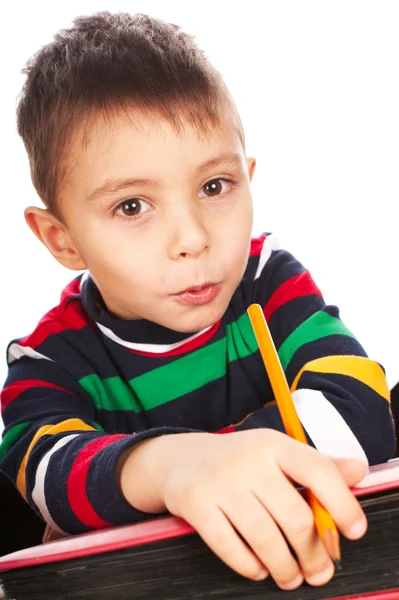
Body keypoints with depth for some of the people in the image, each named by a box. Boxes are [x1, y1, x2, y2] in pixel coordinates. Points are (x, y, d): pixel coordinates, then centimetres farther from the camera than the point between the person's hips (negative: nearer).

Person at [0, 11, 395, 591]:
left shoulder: (269, 280, -11)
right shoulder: (52, 359, -12)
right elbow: (52, 471, -34)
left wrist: (189, 467, -34)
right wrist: (166, 461, -57)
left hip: (302, 567, 1)